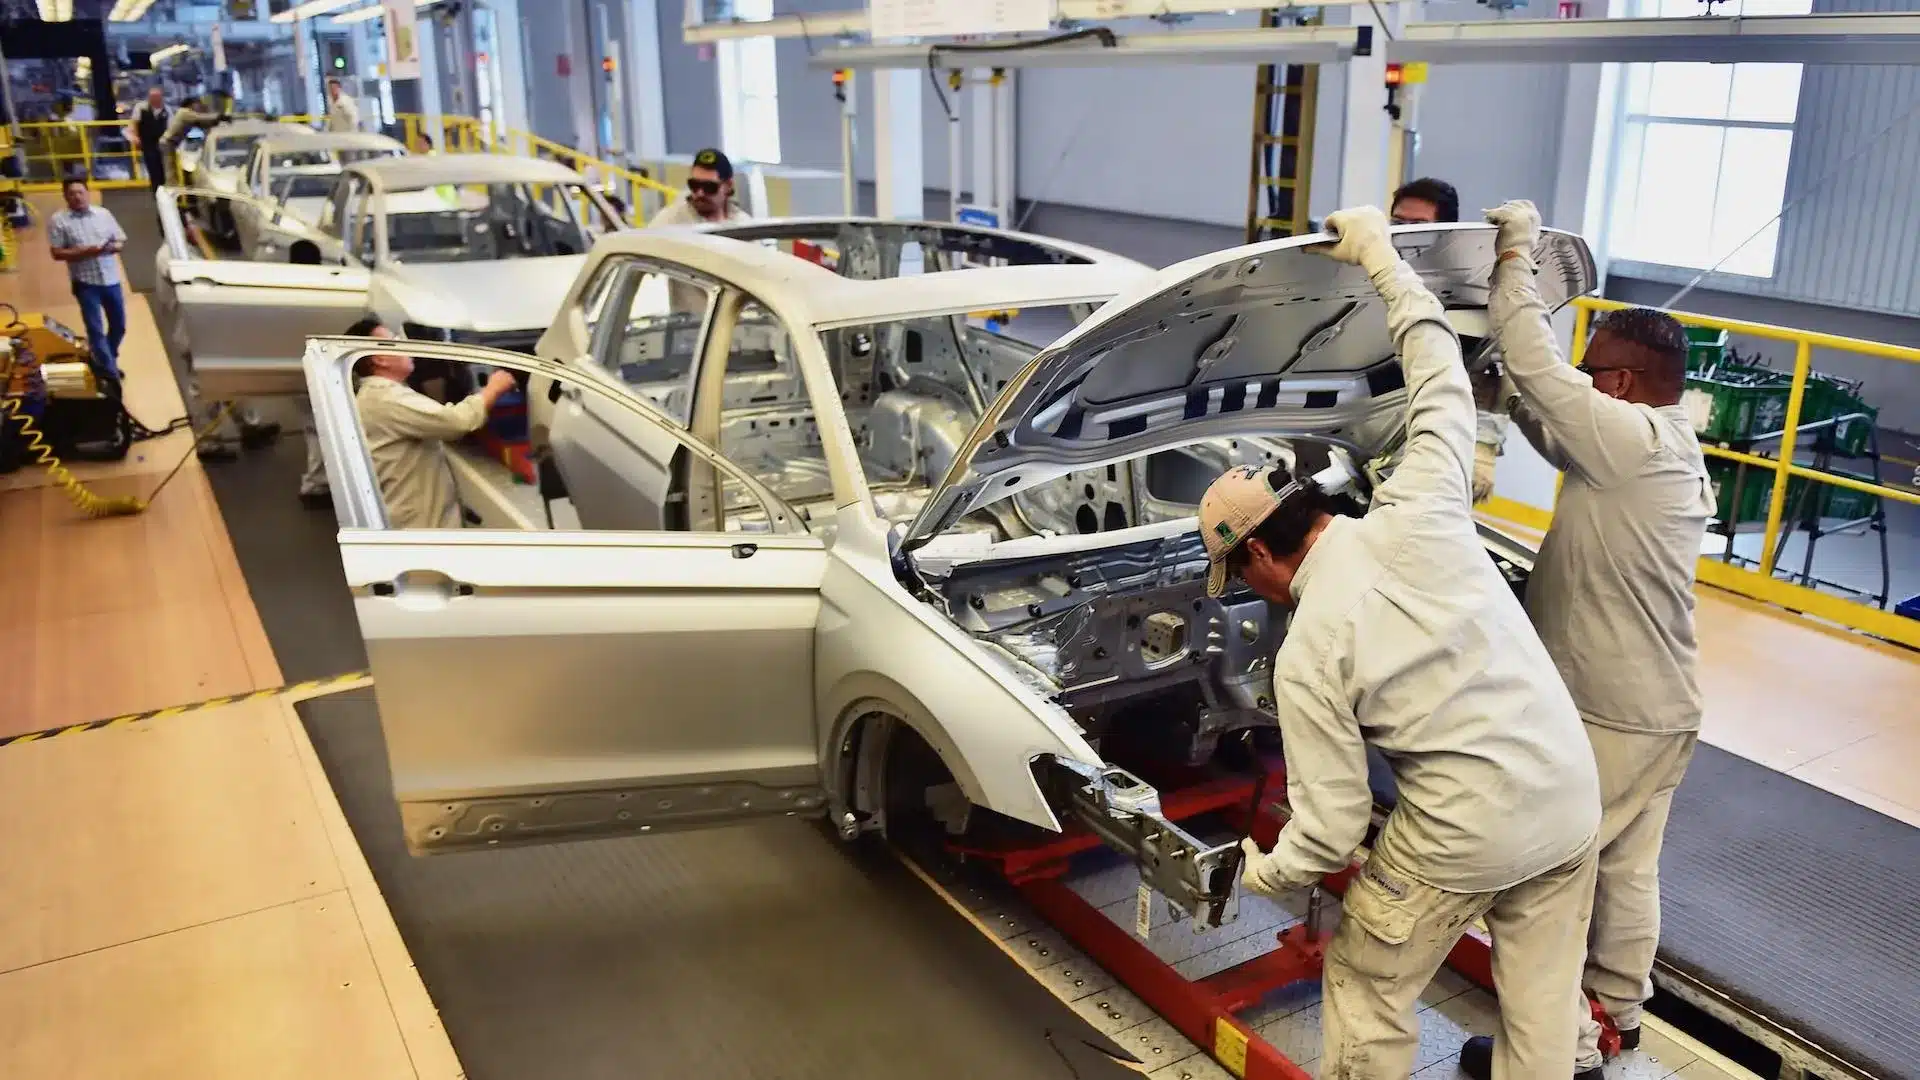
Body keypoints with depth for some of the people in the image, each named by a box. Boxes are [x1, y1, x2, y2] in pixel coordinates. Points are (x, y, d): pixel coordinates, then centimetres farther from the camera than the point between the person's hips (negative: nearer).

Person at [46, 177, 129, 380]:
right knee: (95, 329, -5)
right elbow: (57, 253, -6)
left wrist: (112, 247, -14)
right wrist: (85, 252, -19)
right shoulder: (58, 220, -4)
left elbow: (121, 241, 9)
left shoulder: (104, 214, 5)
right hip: (85, 282, -4)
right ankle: (110, 373, -1)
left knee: (119, 325, 14)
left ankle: (106, 361, 36)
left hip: (111, 279, 4)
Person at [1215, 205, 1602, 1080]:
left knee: (1365, 992, 18)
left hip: (1464, 833, -6)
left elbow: (1332, 827, -11)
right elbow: (1442, 376, 9)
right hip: (1570, 796, 6)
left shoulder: (1306, 656, -15)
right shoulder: (1419, 508, -6)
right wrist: (1381, 258, 16)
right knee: (1541, 1007, 22)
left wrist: (1261, 875, 9)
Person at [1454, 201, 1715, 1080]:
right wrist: (1508, 391, 2)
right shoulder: (1670, 446, 6)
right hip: (1659, 707, 10)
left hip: (1609, 713, -10)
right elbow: (1553, 417, 15)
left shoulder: (1631, 440, -24)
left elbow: (1540, 373, -22)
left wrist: (1515, 260, -11)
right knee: (1627, 867, 22)